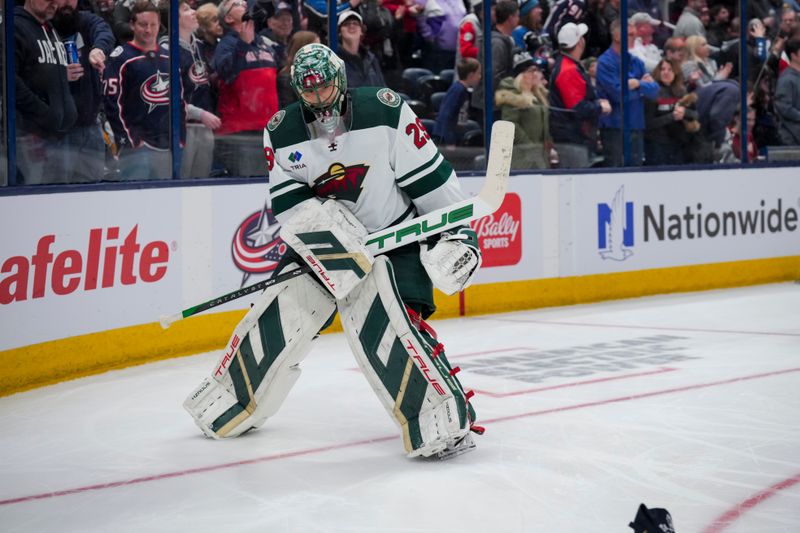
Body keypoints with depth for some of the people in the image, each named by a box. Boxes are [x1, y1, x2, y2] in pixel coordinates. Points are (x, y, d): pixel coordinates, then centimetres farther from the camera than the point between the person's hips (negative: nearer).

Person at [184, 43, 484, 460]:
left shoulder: (386, 112, -14)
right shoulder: (281, 133, -3)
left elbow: (430, 177, -11)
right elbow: (286, 204, -8)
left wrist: (457, 232, -13)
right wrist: (320, 215, -27)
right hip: (323, 246, 4)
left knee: (380, 320, -26)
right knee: (278, 313, -1)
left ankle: (448, 421, -24)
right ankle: (229, 406, 22)